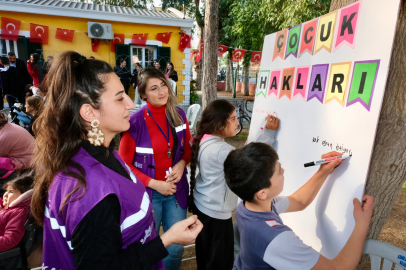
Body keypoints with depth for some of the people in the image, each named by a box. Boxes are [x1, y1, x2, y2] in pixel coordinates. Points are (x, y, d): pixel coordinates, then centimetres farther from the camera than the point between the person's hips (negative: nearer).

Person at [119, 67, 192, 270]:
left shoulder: (179, 114, -3)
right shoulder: (135, 122, -16)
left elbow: (187, 148, 9)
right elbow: (124, 163, -9)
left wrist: (182, 164, -11)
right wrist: (153, 183, -16)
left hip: (176, 190, 4)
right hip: (147, 192, -3)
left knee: (176, 248, 16)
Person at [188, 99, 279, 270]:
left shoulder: (205, 140, -1)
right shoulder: (220, 149, -31)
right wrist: (269, 132, -20)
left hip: (202, 205, 9)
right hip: (215, 212, -9)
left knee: (206, 256, 29)